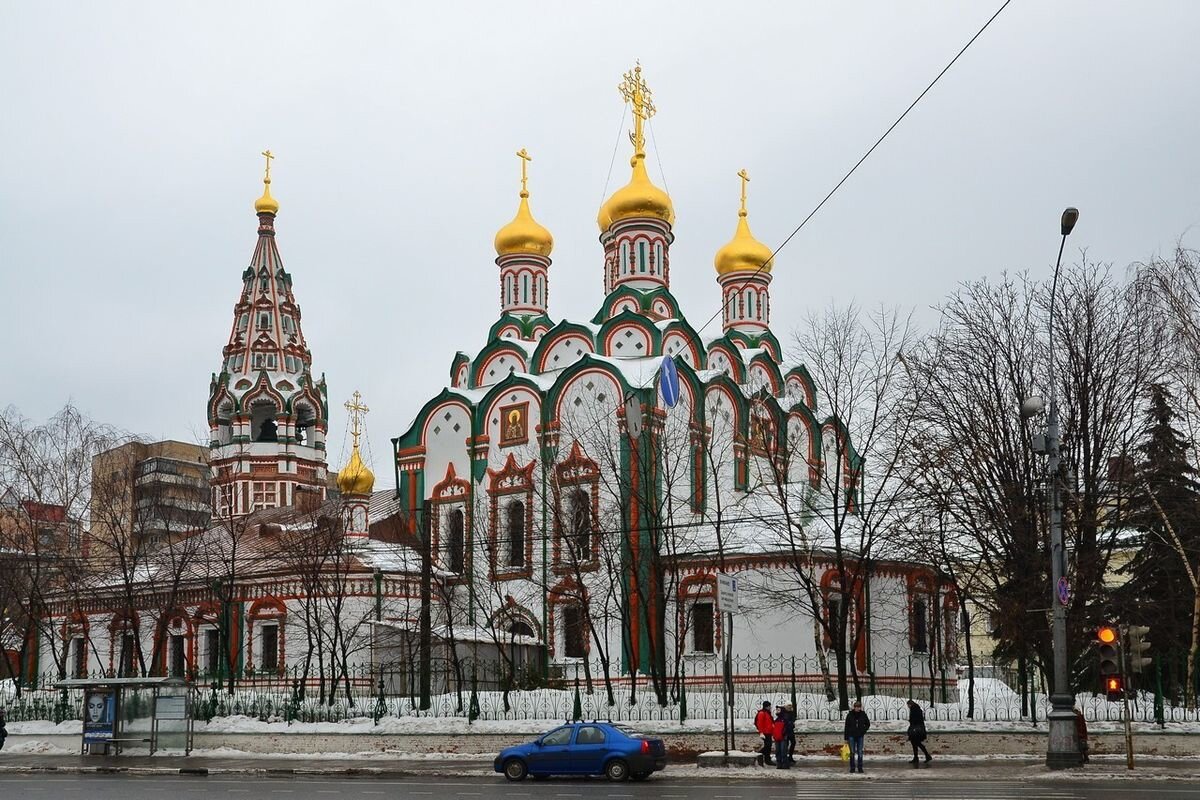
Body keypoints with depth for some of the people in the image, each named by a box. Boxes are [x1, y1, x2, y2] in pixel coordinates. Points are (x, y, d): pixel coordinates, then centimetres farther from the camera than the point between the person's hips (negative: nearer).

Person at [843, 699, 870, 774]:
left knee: (860, 752, 2)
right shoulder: (850, 715, -4)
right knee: (852, 752, 2)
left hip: (860, 736, 1)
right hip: (851, 736, -1)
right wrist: (846, 738, -2)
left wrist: (864, 731, -1)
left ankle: (860, 768, 7)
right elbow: (846, 727, -1)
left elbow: (868, 724, 14)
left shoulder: (863, 714, 0)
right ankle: (852, 768, 9)